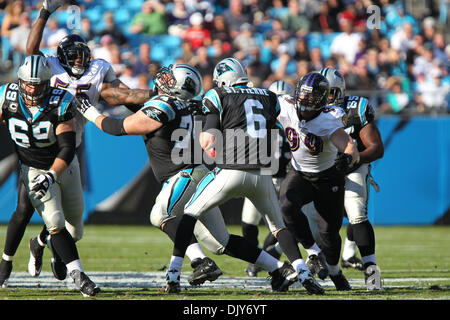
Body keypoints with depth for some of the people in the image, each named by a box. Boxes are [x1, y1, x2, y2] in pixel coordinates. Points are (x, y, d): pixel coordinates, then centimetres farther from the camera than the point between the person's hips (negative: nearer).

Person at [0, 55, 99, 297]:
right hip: (34, 170, -1)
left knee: (74, 232, 8)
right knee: (55, 223, -21)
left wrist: (52, 176, -36)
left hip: (64, 167, 1)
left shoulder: (60, 104, -21)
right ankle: (78, 276, -19)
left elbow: (67, 148, -22)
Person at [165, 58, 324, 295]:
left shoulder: (218, 97, 5)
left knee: (191, 214, 15)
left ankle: (174, 273, 5)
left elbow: (207, 142, -2)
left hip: (231, 171, -3)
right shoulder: (269, 98, 18)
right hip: (262, 173, 3)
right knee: (278, 226, 19)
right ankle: (303, 274, -1)